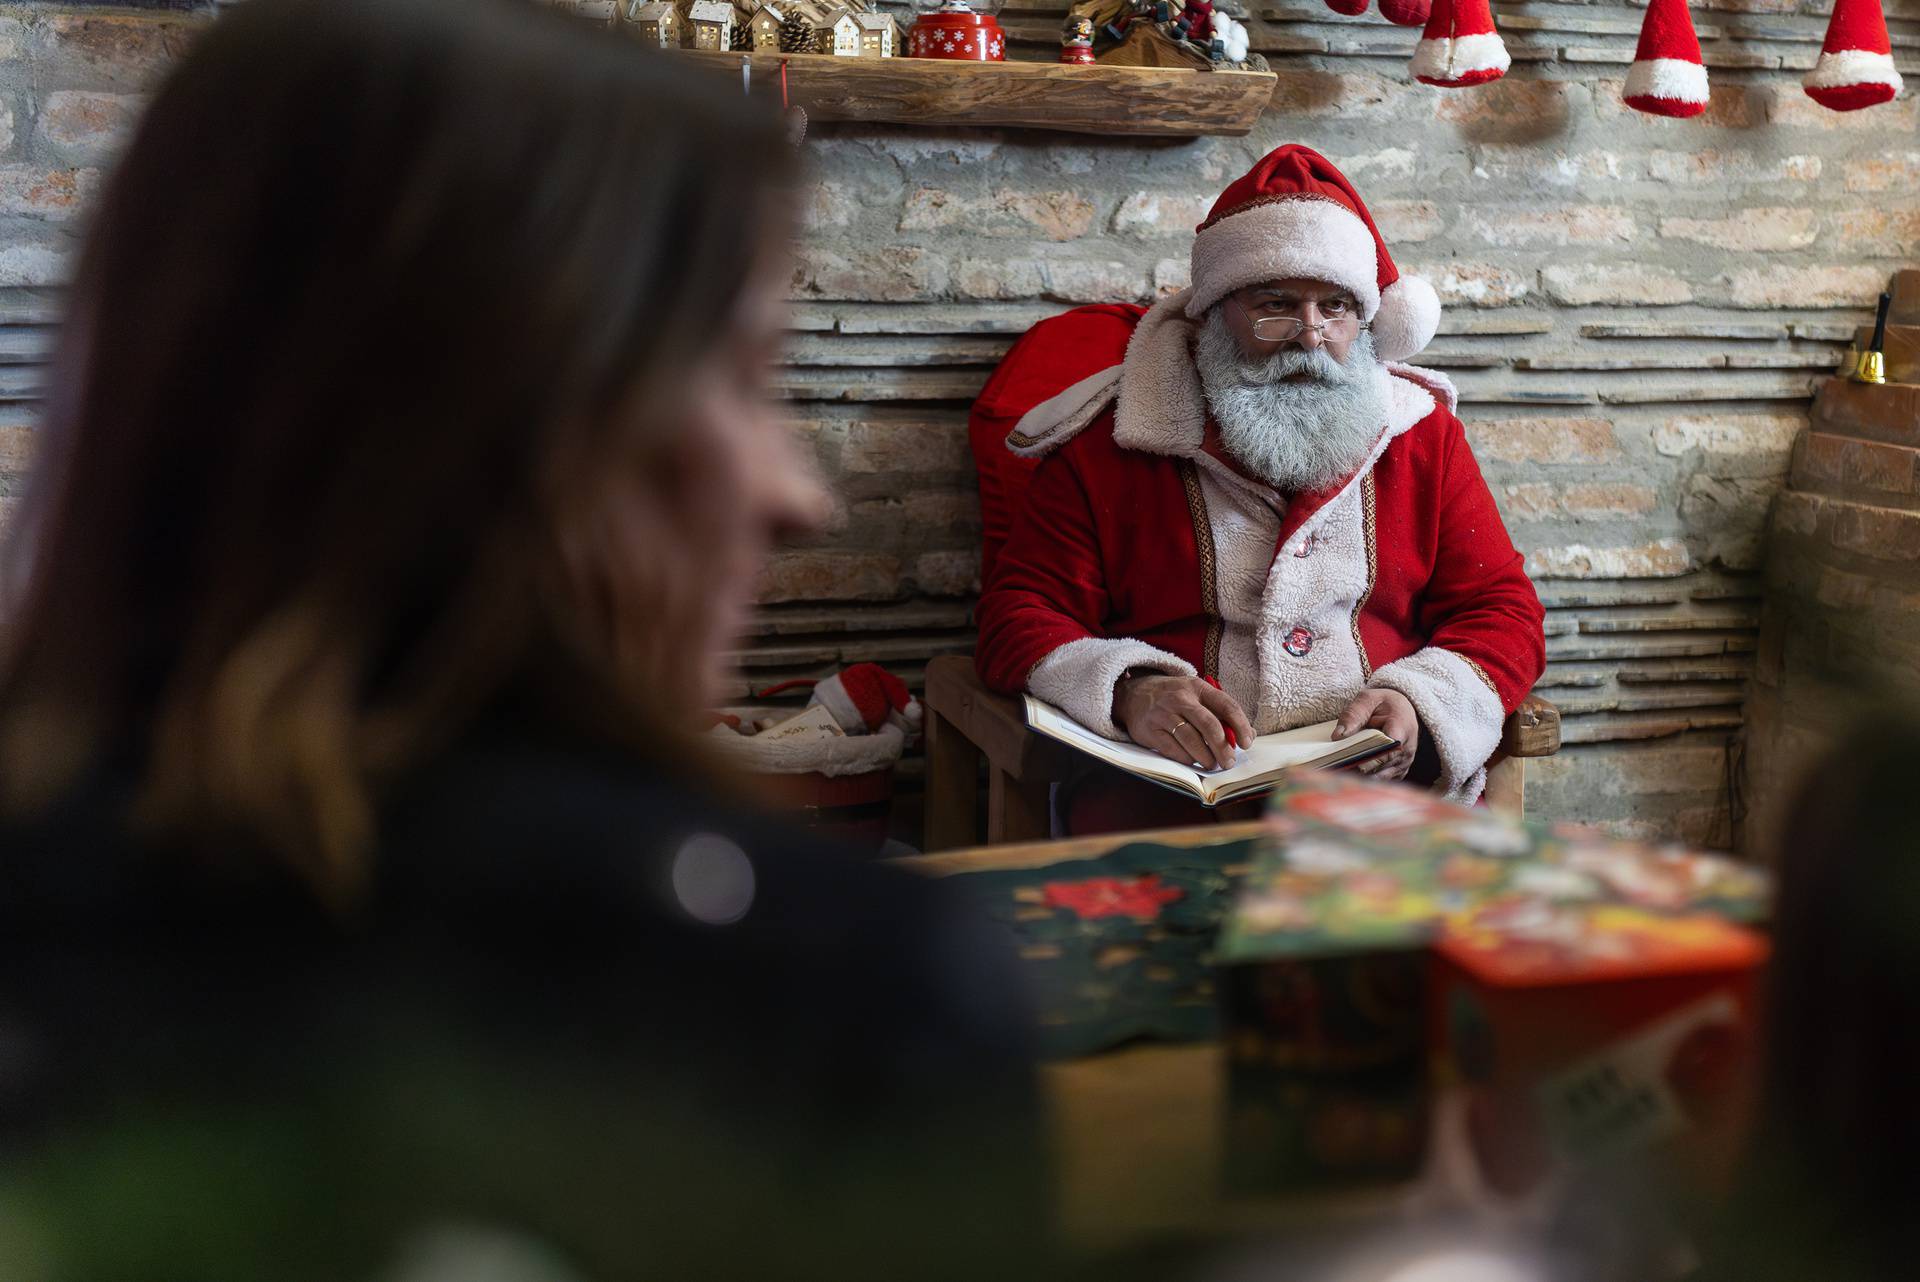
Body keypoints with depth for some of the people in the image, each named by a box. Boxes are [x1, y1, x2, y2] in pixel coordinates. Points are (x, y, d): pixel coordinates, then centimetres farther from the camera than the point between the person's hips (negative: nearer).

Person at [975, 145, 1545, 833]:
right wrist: (1128, 692, -18)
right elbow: (1019, 613, 3)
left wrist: (1420, 701, -8)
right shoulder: (1110, 445, 7)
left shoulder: (1421, 434, 15)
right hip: (1169, 788, -1)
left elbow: (1502, 609, 14)